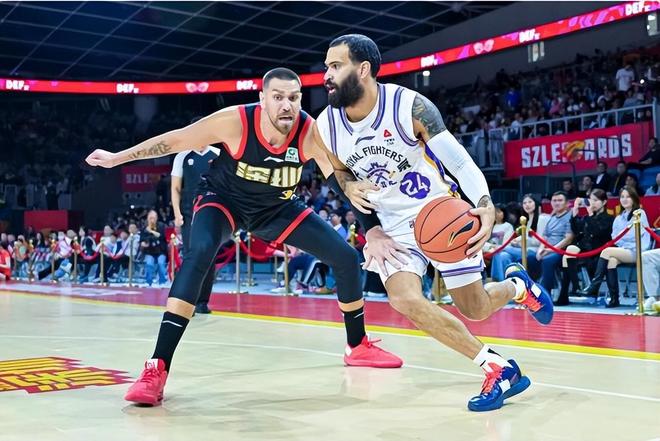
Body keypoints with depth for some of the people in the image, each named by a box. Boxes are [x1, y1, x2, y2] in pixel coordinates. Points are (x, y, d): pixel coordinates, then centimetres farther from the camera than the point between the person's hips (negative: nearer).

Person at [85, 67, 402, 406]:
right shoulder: (235, 121, -30)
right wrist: (117, 158, -11)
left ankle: (358, 346, 22)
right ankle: (157, 369, -32)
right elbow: (174, 140, -18)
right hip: (222, 198, -3)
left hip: (277, 207, 4)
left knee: (346, 257, -2)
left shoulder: (311, 133, -26)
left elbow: (343, 178, -21)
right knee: (199, 254, -35)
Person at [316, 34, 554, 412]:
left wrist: (486, 206, -38)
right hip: (393, 225, 3)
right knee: (405, 300, -24)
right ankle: (499, 367, -10)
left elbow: (459, 160, -21)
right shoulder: (326, 126, -9)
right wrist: (349, 187, -12)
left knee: (476, 310, 4)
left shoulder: (410, 106, -21)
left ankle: (517, 285, 42)